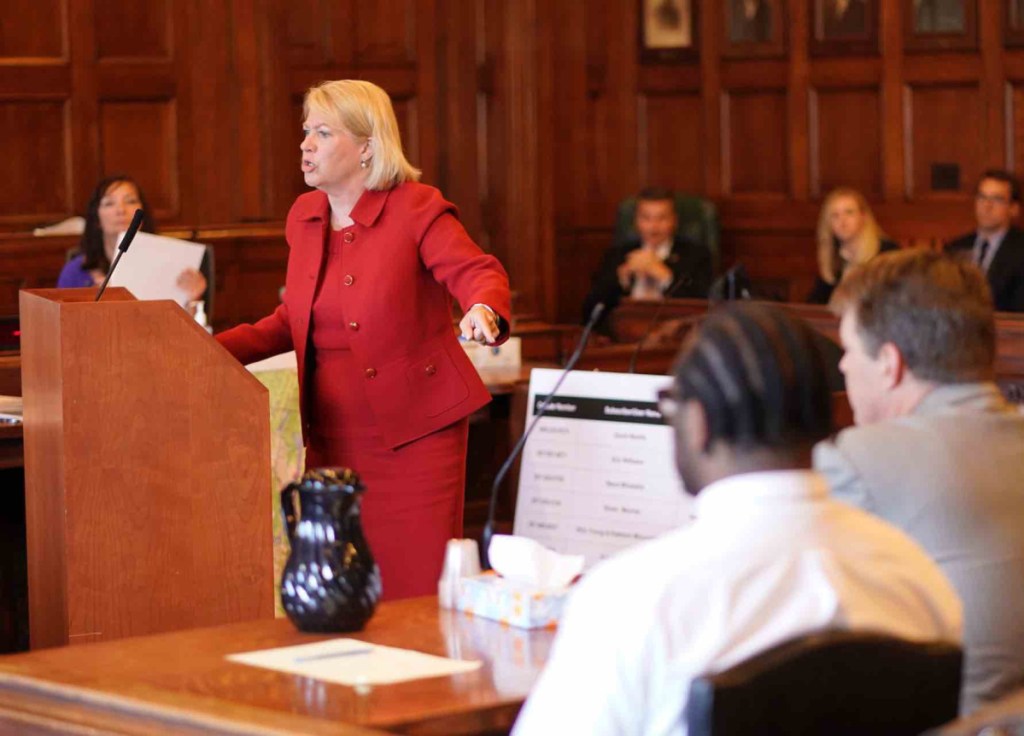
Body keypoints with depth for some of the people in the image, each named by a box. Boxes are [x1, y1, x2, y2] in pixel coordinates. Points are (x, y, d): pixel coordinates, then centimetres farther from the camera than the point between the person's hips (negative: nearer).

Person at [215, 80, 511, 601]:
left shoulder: (415, 208, -7)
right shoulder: (304, 217, 12)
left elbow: (479, 274, -18)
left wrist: (483, 311, -41)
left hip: (413, 430, -6)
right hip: (333, 434, 6)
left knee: (415, 586, -4)